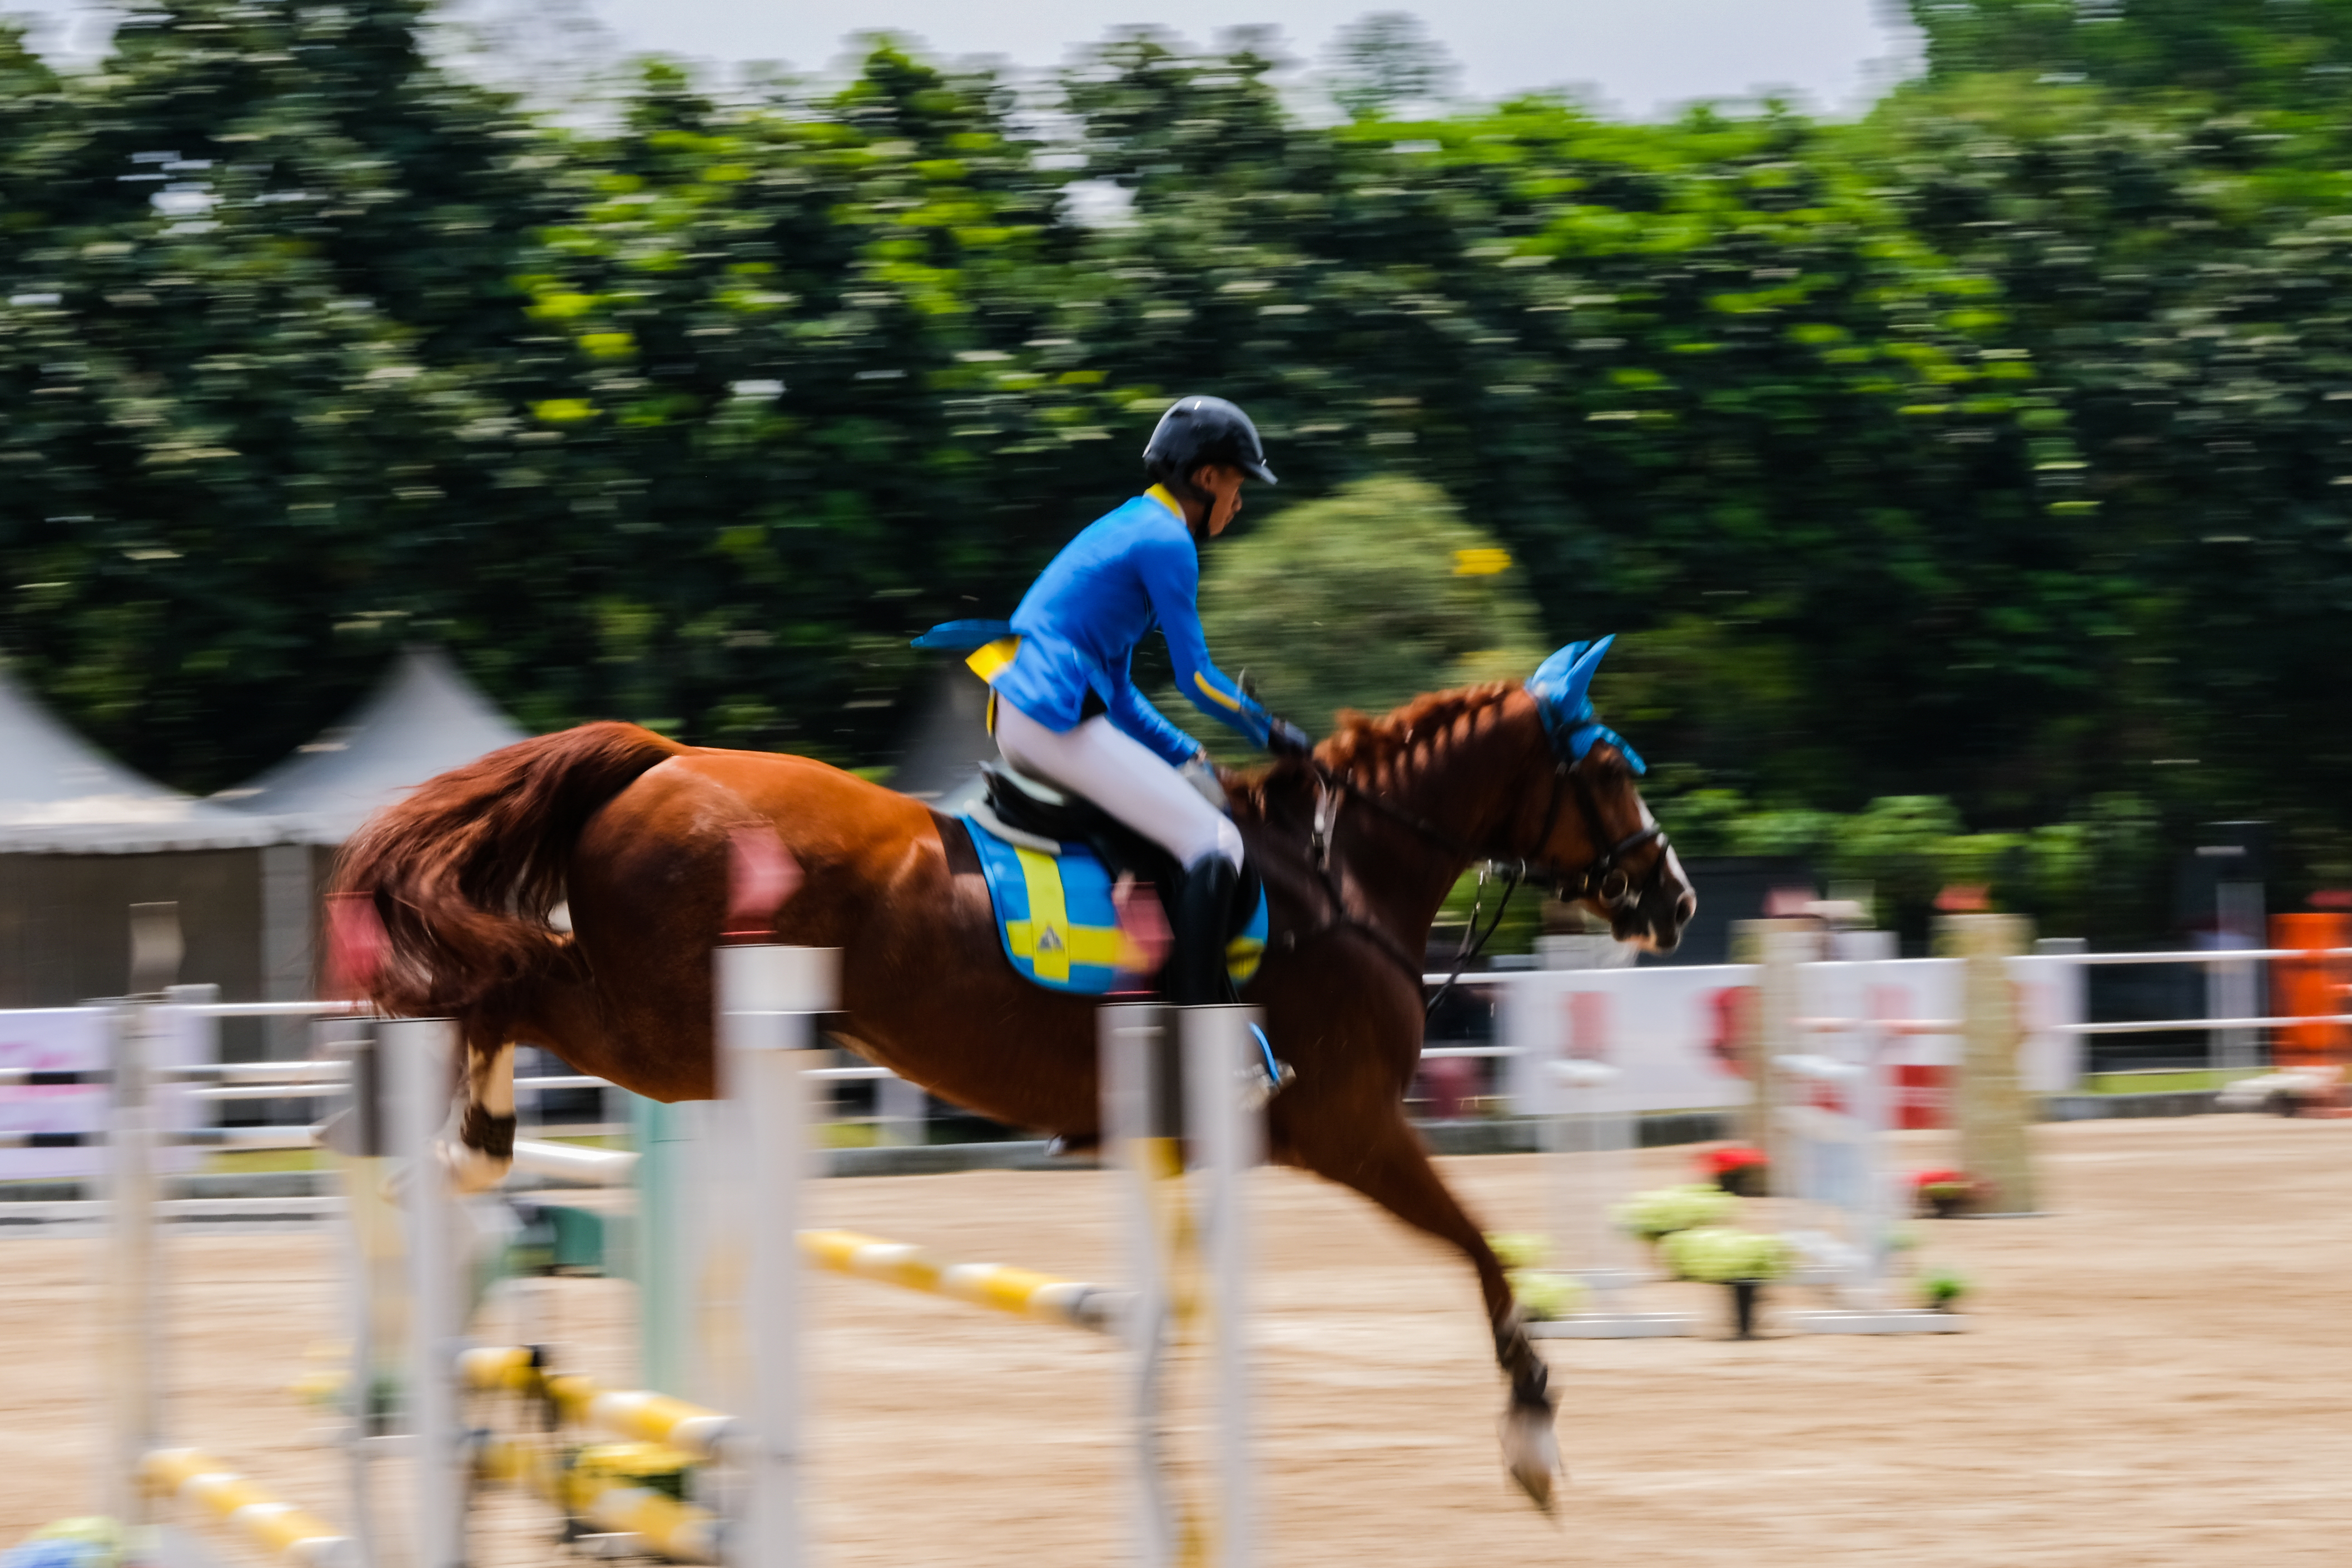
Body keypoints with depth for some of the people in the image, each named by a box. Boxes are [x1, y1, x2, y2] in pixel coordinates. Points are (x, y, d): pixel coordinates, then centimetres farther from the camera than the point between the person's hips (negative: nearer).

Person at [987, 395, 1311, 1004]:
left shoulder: (1125, 528, 23)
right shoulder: (1167, 541, -7)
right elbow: (1196, 679, -8)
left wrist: (1192, 758, 19)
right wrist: (1270, 732, 6)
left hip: (1016, 721, 10)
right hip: (1058, 720, -10)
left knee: (1205, 799, 25)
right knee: (1215, 844, -12)